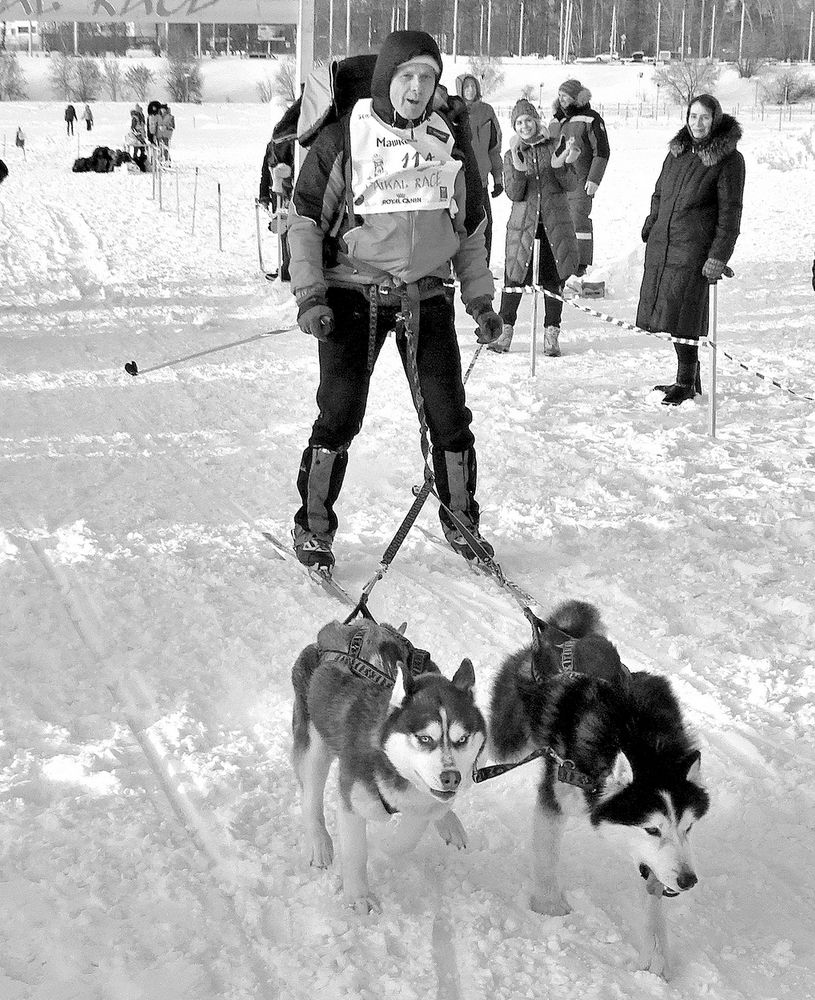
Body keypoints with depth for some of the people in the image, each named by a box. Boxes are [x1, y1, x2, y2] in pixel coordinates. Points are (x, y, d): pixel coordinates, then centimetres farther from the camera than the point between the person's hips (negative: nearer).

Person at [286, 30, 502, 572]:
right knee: (340, 416, -8)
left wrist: (480, 299, 13)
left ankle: (461, 519, 21)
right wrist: (309, 294, -9)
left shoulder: (449, 145, 8)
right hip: (354, 294, -3)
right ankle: (313, 527, 8)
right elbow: (304, 220, 0)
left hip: (427, 296, 3)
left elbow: (470, 230, 17)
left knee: (449, 415, 2)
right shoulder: (342, 140, -3)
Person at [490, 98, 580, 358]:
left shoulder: (554, 148, 6)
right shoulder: (511, 155, 8)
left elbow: (570, 184, 1)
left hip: (555, 223, 0)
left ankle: (551, 334, 9)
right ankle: (505, 330, 7)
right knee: (514, 277, -4)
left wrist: (560, 165, -16)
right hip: (523, 223, 0)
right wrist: (519, 168, -19)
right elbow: (514, 194, -4)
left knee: (553, 278, 2)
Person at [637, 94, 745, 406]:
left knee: (682, 312, -10)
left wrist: (719, 256, -15)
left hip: (694, 247, -7)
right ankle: (689, 376, 21)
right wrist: (650, 229, 17)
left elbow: (730, 212, -9)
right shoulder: (677, 152, 13)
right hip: (660, 244, 7)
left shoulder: (729, 159, -6)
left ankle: (686, 383, 3)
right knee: (663, 310, 8)